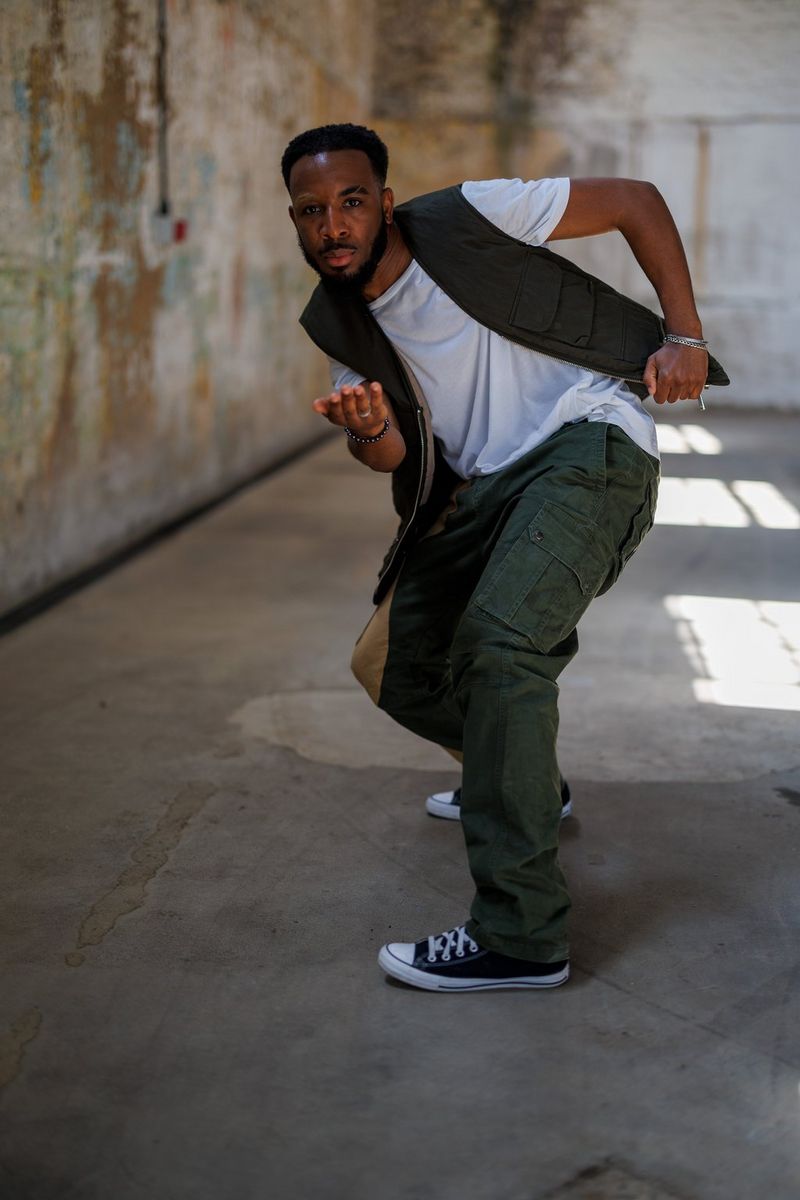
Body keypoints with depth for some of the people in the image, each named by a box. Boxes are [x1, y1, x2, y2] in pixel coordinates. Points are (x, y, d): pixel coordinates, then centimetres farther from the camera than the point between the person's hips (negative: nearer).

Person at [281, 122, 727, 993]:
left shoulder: (468, 219, -10)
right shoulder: (336, 324, 8)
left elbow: (636, 201, -4)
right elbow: (392, 458, 3)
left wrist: (684, 336, -11)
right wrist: (368, 430, -22)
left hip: (588, 442, -8)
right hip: (482, 490, 8)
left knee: (494, 640, -30)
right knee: (390, 666, 11)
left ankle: (520, 937, -27)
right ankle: (524, 781, 40)